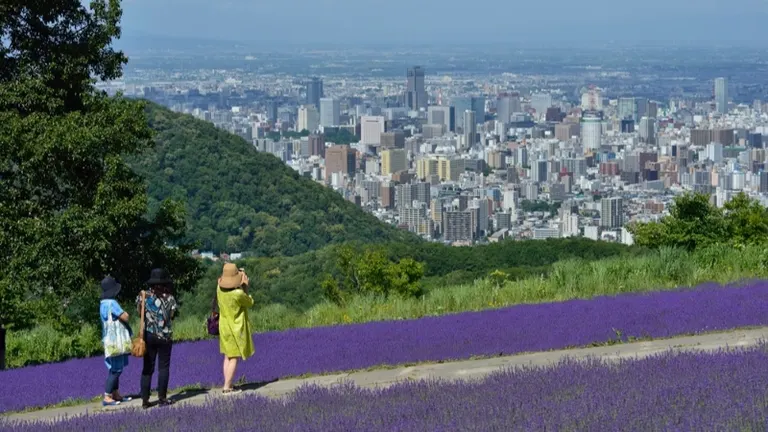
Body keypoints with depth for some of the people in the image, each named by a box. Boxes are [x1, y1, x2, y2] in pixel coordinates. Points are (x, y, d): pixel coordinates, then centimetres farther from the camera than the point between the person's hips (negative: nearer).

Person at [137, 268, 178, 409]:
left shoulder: (144, 295, -3)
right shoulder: (169, 298, -6)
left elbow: (139, 311, 3)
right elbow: (173, 314, 0)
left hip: (148, 335, 2)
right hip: (165, 336, -2)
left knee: (148, 368, 5)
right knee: (163, 367, 5)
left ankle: (145, 399, 2)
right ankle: (162, 397, 2)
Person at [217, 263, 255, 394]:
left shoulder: (220, 289, -6)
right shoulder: (239, 294, -26)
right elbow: (249, 303, -7)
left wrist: (241, 287, 5)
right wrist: (245, 287, -4)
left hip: (224, 327, 7)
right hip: (236, 329, -7)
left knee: (228, 357, 14)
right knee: (234, 358, -2)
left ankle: (227, 386, 15)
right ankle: (227, 387, -5)